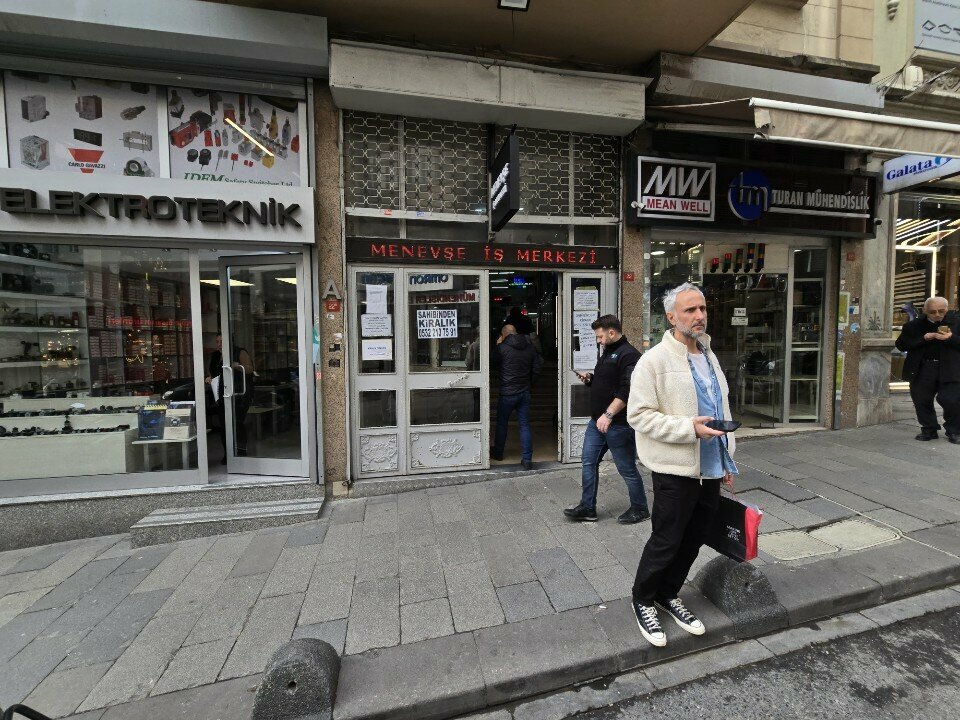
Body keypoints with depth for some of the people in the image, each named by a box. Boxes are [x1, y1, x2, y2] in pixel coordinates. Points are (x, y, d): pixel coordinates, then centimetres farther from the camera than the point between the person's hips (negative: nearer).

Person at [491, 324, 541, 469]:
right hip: (525, 392, 4)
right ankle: (527, 459, 7)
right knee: (525, 425, 7)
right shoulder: (529, 348, 4)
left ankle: (498, 452, 31)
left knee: (501, 423, 14)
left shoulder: (502, 348, -12)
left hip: (508, 393, -4)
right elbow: (536, 370, 6)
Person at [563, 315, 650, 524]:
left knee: (627, 468, 6)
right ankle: (587, 508, 20)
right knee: (589, 461, 9)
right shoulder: (607, 353, 16)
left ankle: (639, 509, 27)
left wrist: (608, 415, -28)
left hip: (618, 423, -9)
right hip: (598, 420, 9)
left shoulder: (628, 355, -14)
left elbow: (627, 390, -25)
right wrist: (589, 379, 7)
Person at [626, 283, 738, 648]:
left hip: (711, 470, 8)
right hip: (676, 470, -7)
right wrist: (689, 428, -24)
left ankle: (669, 595, 39)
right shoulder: (655, 360, -15)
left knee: (693, 541, 18)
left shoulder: (709, 356, 11)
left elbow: (722, 409, 19)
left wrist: (728, 460, 18)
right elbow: (639, 415, -19)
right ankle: (643, 601, 29)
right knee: (665, 543, 6)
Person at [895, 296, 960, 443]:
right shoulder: (913, 326, 4)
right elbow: (901, 345, -2)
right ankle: (929, 430, 22)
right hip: (922, 371, 1)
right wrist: (923, 339, -14)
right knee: (922, 401, 6)